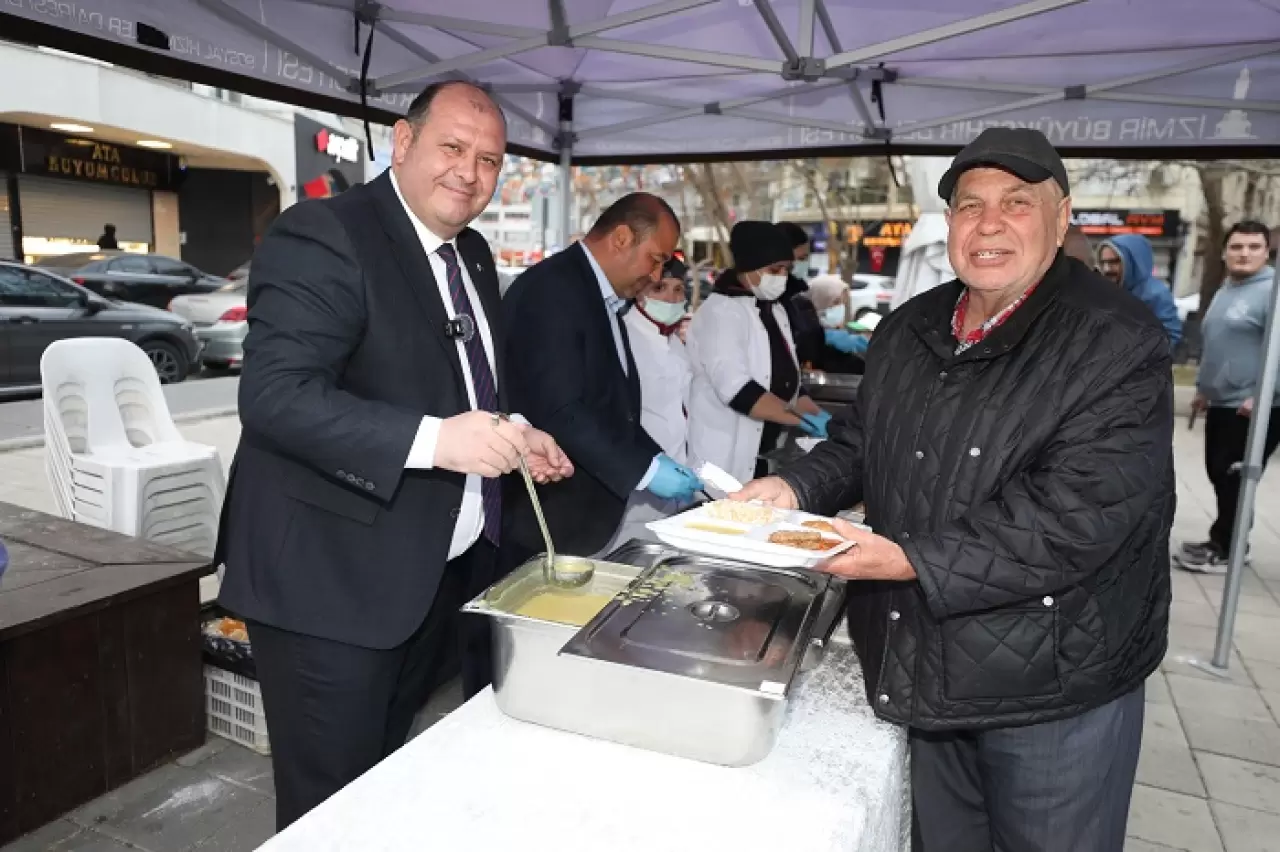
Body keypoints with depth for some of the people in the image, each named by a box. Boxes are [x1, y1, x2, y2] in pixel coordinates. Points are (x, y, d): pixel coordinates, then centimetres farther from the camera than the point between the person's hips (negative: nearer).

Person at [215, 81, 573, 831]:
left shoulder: (474, 255, 12)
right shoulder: (322, 235, -14)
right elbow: (276, 395, -25)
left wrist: (515, 439, 4)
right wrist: (433, 439, -34)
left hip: (448, 573, 8)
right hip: (335, 581, -8)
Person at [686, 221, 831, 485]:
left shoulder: (774, 310, 12)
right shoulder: (721, 311, -14)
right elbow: (737, 389, -25)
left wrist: (819, 416, 1)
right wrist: (806, 420, -24)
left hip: (765, 455, 8)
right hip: (726, 460, -8)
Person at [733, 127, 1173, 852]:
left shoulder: (1118, 346, -16)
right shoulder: (908, 331, 5)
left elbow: (1074, 517, -25)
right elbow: (860, 444, 14)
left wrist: (915, 562, -28)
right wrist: (797, 488, -6)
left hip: (1053, 690, -5)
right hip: (922, 669, 6)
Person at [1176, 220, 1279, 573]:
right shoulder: (1224, 292, 16)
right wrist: (1203, 387, 24)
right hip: (1221, 405, 9)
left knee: (1235, 480, -3)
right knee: (1219, 476, 15)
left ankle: (1226, 552, 7)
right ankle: (1221, 541, 28)